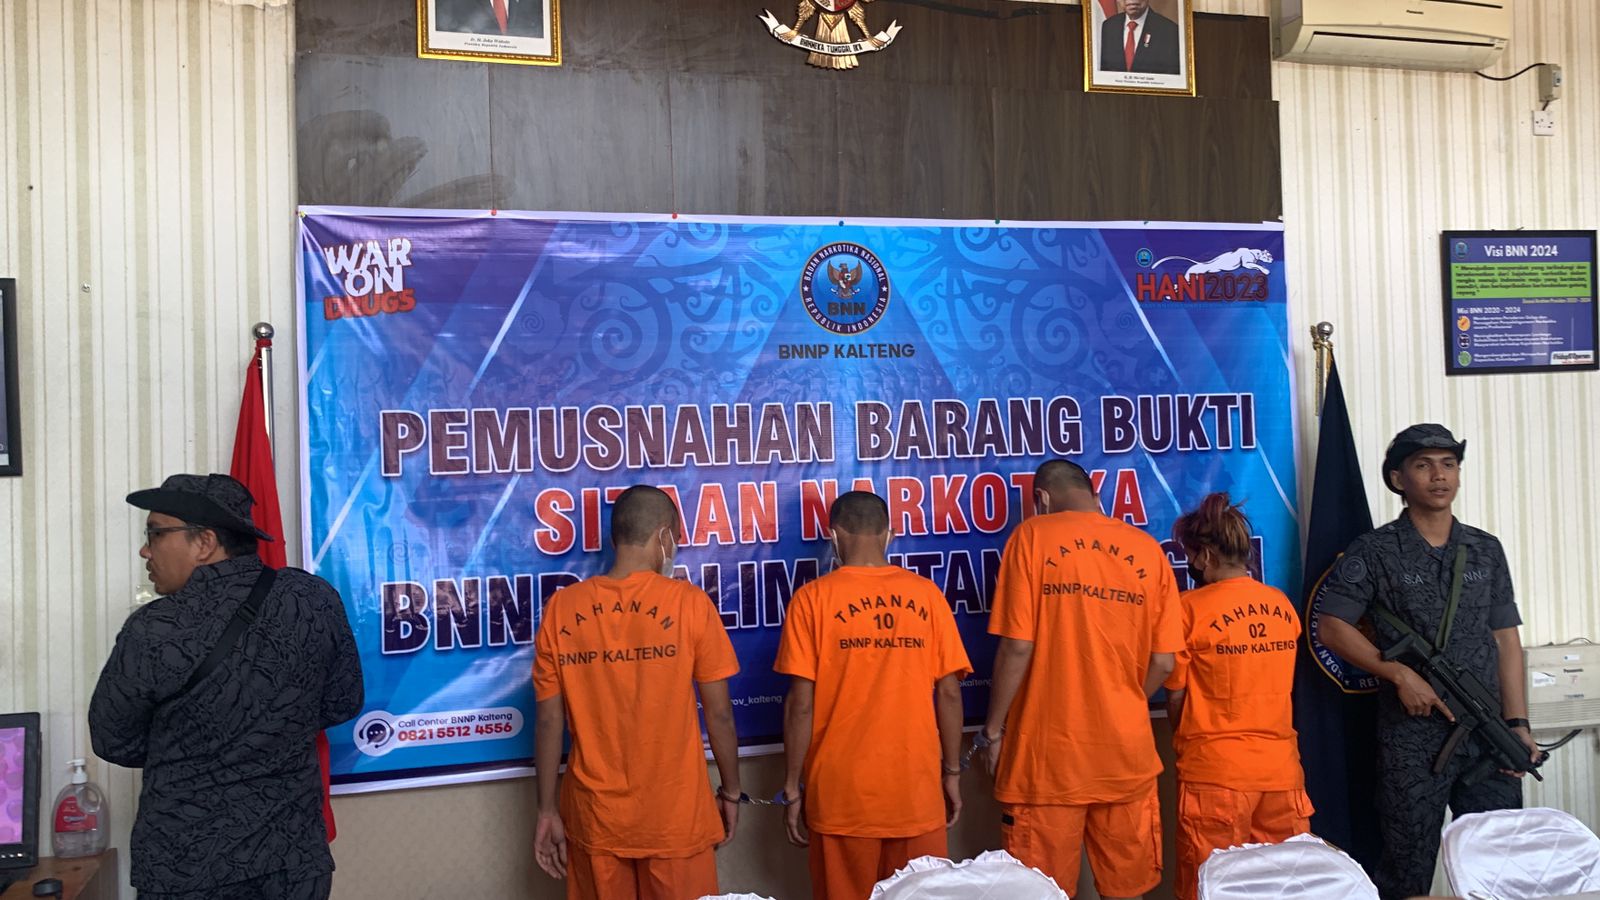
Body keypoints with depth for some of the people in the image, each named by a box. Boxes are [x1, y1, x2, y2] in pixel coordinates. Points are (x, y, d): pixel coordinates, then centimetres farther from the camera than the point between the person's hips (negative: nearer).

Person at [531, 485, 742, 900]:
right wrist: (731, 791, 8)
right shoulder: (690, 603, -10)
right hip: (675, 815, -2)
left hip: (593, 816, 3)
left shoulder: (561, 608, -4)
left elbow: (549, 721, -1)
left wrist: (547, 810, 8)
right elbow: (719, 714, -5)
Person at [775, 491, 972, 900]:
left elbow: (801, 704, -9)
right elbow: (949, 693, 1)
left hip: (841, 795, -2)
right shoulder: (926, 595, 0)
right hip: (917, 790, 2)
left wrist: (793, 788, 0)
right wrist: (952, 773, 11)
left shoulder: (813, 599, -6)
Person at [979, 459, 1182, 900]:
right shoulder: (1148, 549, 5)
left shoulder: (1032, 537, -5)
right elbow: (1163, 662, 4)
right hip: (1128, 753, 4)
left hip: (1047, 754, -3)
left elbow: (1017, 648, -11)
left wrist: (992, 731, 0)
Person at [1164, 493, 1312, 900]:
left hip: (1215, 772, -4)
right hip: (1281, 767, 5)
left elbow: (1176, 696, -4)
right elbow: (1274, 683, 13)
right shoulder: (1282, 605, 4)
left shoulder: (1191, 607, -10)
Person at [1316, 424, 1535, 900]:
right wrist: (1400, 673, -14)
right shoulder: (1374, 552, -3)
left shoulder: (1486, 551, 10)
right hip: (1412, 739, -4)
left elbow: (1506, 640, 10)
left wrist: (1517, 723, 4)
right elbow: (1331, 627, -6)